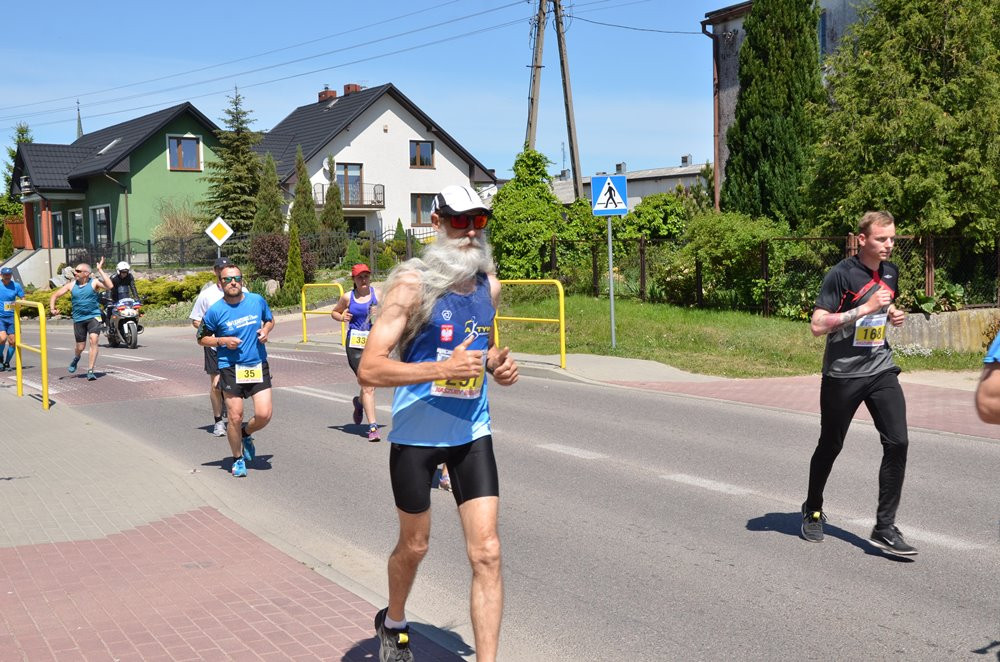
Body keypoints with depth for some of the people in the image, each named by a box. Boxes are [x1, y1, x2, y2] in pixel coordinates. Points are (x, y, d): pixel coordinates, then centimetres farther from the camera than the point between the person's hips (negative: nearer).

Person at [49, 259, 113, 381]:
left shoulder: (94, 283, -5)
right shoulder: (71, 285, 3)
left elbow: (109, 286, -24)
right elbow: (55, 295, 11)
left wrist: (100, 270, -22)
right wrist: (52, 308, -7)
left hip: (93, 317, -3)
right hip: (78, 319, 3)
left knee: (93, 341, -21)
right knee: (80, 347, 10)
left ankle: (90, 371, -14)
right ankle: (76, 358, 48)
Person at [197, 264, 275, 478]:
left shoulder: (257, 300, 0)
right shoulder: (215, 311, -6)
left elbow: (270, 320, 19)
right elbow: (202, 339, 5)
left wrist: (265, 331, -4)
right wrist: (222, 341, -13)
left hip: (258, 365, 2)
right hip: (231, 368, -2)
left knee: (264, 414, -6)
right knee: (235, 417, -2)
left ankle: (246, 434, 28)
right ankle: (238, 459, 20)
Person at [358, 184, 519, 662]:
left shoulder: (489, 284, 1)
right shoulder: (413, 283, -17)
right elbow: (369, 369, -22)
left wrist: (498, 365, -2)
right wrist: (443, 369, -31)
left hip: (472, 435, 4)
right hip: (416, 437, -4)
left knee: (486, 553, -3)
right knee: (414, 546, 17)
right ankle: (393, 623, 47)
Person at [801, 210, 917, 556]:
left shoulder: (890, 272, 8)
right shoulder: (841, 274, -14)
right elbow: (817, 325, -20)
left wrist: (893, 315, 4)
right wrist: (865, 308, -24)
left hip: (881, 370, 5)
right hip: (842, 374, -5)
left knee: (898, 442, -10)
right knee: (830, 446, 10)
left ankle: (884, 528, -2)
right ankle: (813, 510, 34)